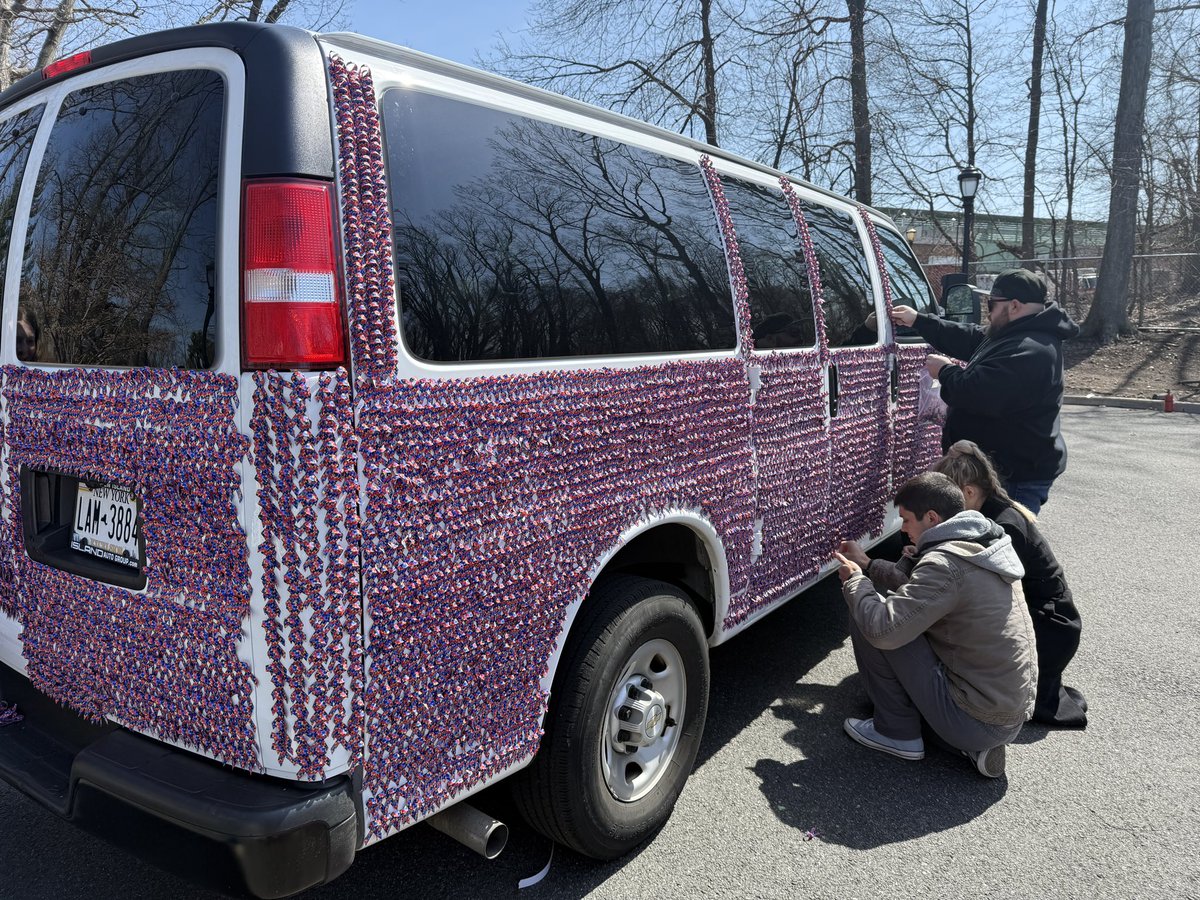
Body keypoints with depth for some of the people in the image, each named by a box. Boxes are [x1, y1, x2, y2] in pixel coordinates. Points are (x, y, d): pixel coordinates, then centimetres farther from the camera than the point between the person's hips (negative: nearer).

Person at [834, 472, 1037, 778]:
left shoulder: (946, 563, -23)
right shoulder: (988, 544, 6)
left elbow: (881, 629, -28)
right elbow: (919, 588, 20)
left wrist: (854, 581, -10)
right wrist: (868, 564, 18)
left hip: (973, 722, -9)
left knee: (867, 619, -9)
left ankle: (898, 733, 7)